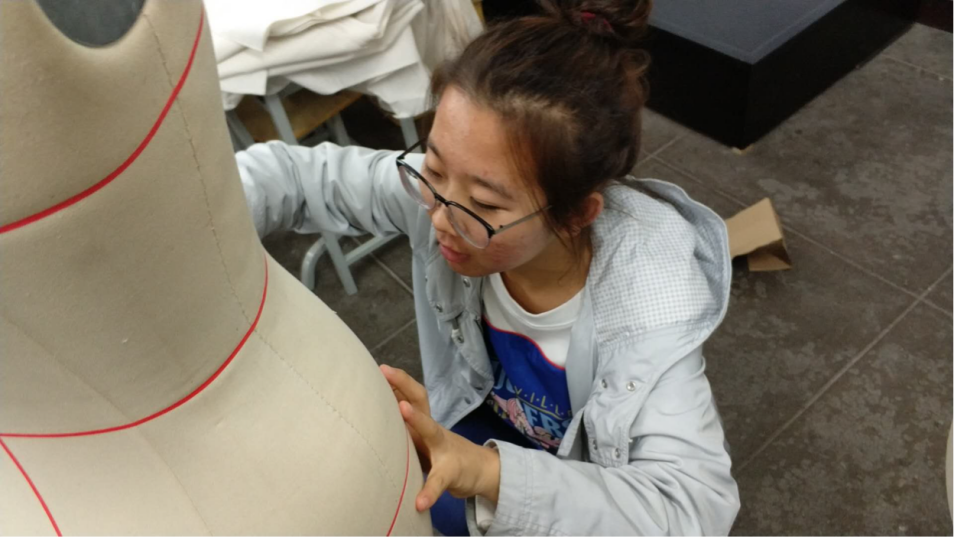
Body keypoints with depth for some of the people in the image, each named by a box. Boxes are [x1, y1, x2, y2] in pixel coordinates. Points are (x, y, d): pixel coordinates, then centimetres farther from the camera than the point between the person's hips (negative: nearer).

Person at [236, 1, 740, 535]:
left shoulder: (650, 303, -37)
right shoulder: (450, 186, -28)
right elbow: (298, 174, -16)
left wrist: (485, 470, -56)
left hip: (606, 467, -3)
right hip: (494, 418, 4)